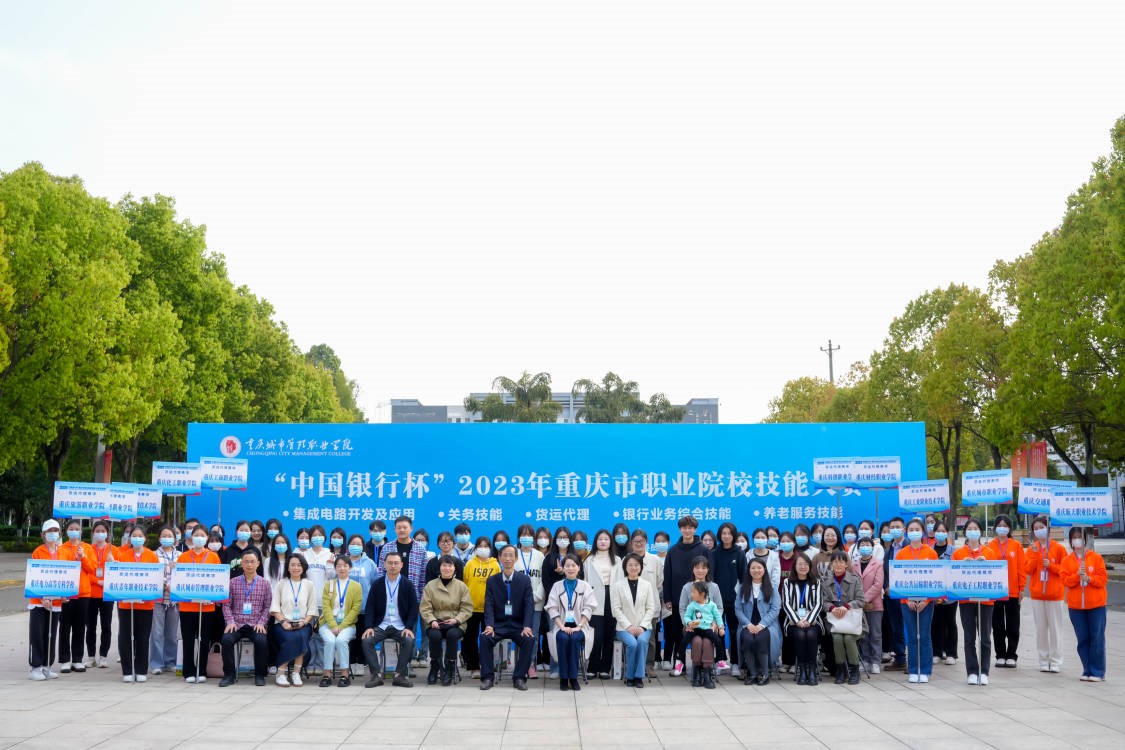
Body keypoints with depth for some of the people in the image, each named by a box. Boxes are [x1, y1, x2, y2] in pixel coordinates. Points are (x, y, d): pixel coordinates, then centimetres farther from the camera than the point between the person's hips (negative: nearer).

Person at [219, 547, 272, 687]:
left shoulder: (264, 583, 9)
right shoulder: (233, 582, 11)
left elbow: (267, 606, 5)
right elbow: (226, 604, 6)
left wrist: (261, 623, -8)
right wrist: (230, 621, -8)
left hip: (256, 625, -1)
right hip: (237, 623, 1)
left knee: (262, 641, -30)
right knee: (227, 639, -29)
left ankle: (260, 675, -9)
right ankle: (229, 674, -11)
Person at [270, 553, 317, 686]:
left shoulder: (309, 585, 14)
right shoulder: (281, 584, 13)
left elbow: (312, 609, 9)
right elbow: (275, 607, 4)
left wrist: (304, 622, -9)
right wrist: (283, 622, -12)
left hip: (303, 624, 1)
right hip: (283, 623, -1)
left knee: (301, 637, -33)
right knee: (290, 639, -33)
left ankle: (296, 673, -25)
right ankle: (281, 672, -21)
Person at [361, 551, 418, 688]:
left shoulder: (408, 585, 5)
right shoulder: (377, 584, 8)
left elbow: (414, 608, 1)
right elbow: (370, 607, 4)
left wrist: (409, 627, -14)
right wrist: (369, 626, -11)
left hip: (401, 627, -1)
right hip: (381, 625, 1)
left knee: (409, 641, -31)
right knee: (366, 640, -26)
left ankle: (400, 675, -20)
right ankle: (376, 674, -19)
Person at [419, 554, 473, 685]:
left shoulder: (461, 586, 8)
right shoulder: (430, 585, 9)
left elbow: (467, 609, 4)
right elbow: (424, 607, 4)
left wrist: (456, 620, -13)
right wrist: (431, 621, -14)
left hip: (455, 624, 0)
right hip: (435, 624, 0)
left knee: (452, 634, -35)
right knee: (435, 635, -34)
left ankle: (449, 670, -21)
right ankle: (435, 668, -13)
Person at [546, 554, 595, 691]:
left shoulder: (585, 586, 10)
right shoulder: (557, 586, 11)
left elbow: (588, 609, 1)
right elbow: (552, 609, 2)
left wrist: (578, 626, -13)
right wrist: (562, 626, -13)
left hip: (579, 626, 0)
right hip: (562, 626, 0)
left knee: (575, 638, -33)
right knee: (563, 638, -32)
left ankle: (573, 677, -25)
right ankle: (563, 678, -25)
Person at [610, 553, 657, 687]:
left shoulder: (647, 585, 9)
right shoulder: (618, 585, 3)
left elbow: (651, 608, 5)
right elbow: (616, 609, -2)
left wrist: (642, 626, -9)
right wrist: (629, 626, -12)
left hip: (643, 626, 1)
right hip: (624, 627, -1)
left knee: (642, 641, -31)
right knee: (632, 643, -30)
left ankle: (639, 676, -21)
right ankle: (629, 676, -12)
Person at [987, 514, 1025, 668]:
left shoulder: (1016, 546, 1)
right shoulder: (990, 546, 2)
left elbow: (1021, 568, 0)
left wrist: (1021, 588, -5)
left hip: (1012, 592, -1)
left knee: (1013, 626, 5)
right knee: (998, 626, 7)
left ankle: (1011, 656, 12)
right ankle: (1000, 655, 15)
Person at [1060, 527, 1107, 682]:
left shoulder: (1096, 557, 2)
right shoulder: (1067, 560, 7)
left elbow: (1103, 578, -2)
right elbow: (1065, 580, -2)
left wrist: (1088, 578, -18)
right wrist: (1077, 575, -19)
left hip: (1096, 605, -2)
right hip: (1076, 605, 2)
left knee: (1097, 638, -4)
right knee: (1082, 639, 4)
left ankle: (1098, 672, 2)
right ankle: (1087, 671, 13)